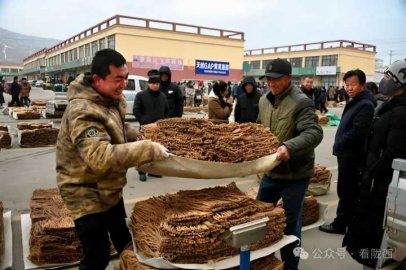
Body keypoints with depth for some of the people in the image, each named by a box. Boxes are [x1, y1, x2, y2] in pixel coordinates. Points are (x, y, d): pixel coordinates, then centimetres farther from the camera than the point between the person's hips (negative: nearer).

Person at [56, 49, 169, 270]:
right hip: (88, 197, -9)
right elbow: (101, 157, -44)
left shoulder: (111, 98, -1)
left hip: (110, 190, 9)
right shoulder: (83, 112, -32)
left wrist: (142, 138, -1)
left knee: (124, 241, 27)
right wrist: (148, 150, -41)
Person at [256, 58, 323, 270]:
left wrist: (289, 146, -43)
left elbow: (314, 133, -28)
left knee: (290, 221, 5)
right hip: (271, 170, 7)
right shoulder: (264, 100, 6)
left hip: (295, 173, -7)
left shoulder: (301, 102, -17)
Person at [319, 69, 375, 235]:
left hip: (352, 155, -10)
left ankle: (340, 224, 11)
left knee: (345, 191, 0)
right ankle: (348, 220, 32)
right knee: (349, 190, 19)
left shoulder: (365, 105, -17)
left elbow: (356, 132, -25)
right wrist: (339, 146, 9)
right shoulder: (355, 102, 14)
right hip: (347, 153, 10)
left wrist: (338, 145, -14)